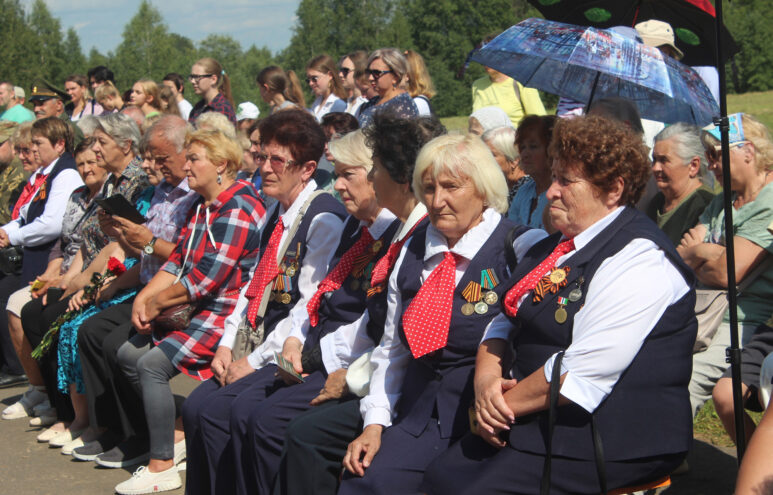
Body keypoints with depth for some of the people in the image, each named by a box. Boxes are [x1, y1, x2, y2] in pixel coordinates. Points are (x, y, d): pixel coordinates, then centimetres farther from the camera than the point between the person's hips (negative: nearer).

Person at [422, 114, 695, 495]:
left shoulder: (639, 260, -17)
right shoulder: (561, 245, 16)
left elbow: (580, 373, -24)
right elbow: (505, 321, 18)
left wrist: (505, 404, -13)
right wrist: (486, 377, -3)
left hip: (609, 437, -9)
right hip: (539, 420, 9)